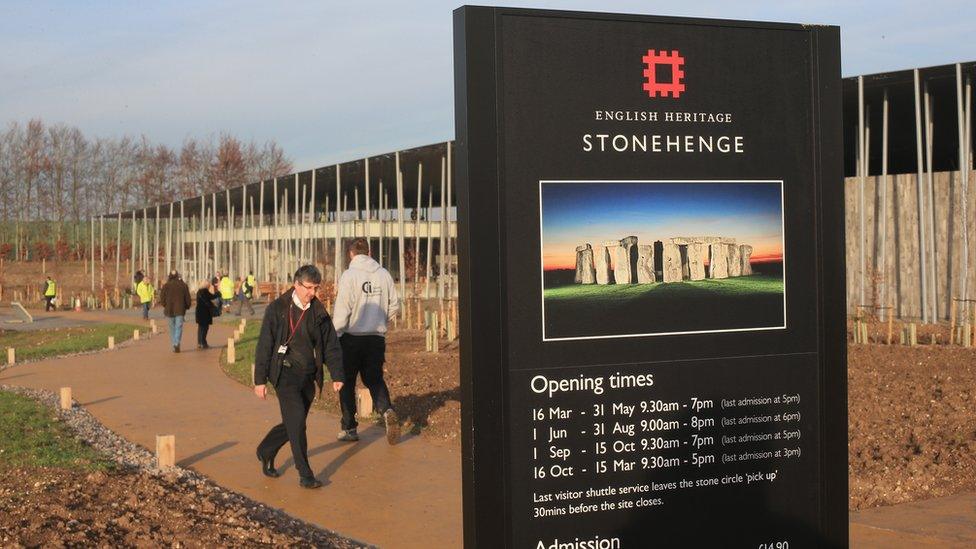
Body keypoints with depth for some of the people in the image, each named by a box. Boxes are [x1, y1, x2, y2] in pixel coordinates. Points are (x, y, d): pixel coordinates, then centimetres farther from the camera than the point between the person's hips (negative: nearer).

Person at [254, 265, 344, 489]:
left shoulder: (319, 313, 6)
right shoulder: (277, 309, -5)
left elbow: (331, 345, 8)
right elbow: (264, 345, -4)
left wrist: (336, 375, -4)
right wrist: (260, 380, -6)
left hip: (308, 377, 5)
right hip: (285, 374, -5)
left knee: (293, 423, 11)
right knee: (297, 421, -13)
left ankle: (265, 452, 37)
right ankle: (305, 475, -7)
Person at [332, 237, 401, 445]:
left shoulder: (349, 275, -10)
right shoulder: (384, 274, 2)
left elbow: (342, 310, -13)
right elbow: (394, 305, 7)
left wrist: (334, 335, -6)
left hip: (352, 336, -3)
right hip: (377, 337, 3)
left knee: (347, 383, 11)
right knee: (374, 379, 13)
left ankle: (349, 429, 14)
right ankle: (387, 410, -14)